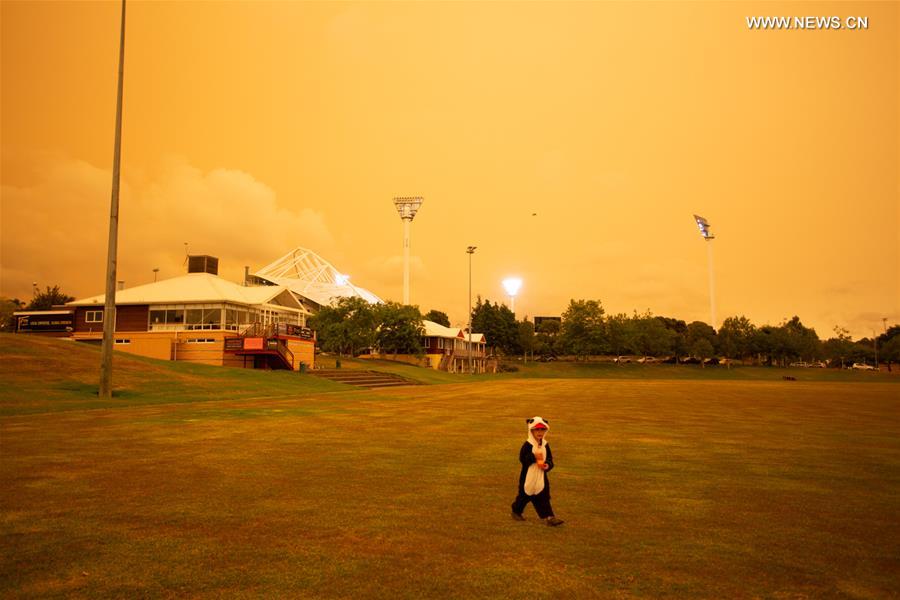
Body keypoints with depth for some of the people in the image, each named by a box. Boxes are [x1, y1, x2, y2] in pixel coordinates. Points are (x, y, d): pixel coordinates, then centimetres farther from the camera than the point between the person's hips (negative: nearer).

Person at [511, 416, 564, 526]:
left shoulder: (545, 445, 4)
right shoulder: (527, 445, -13)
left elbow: (550, 458, 8)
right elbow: (522, 458, -20)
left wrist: (547, 465, -13)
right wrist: (534, 457, -30)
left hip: (541, 476, 4)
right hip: (528, 476, -4)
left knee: (544, 498, 0)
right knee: (524, 495, 10)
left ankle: (549, 517, -2)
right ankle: (516, 511, 31)